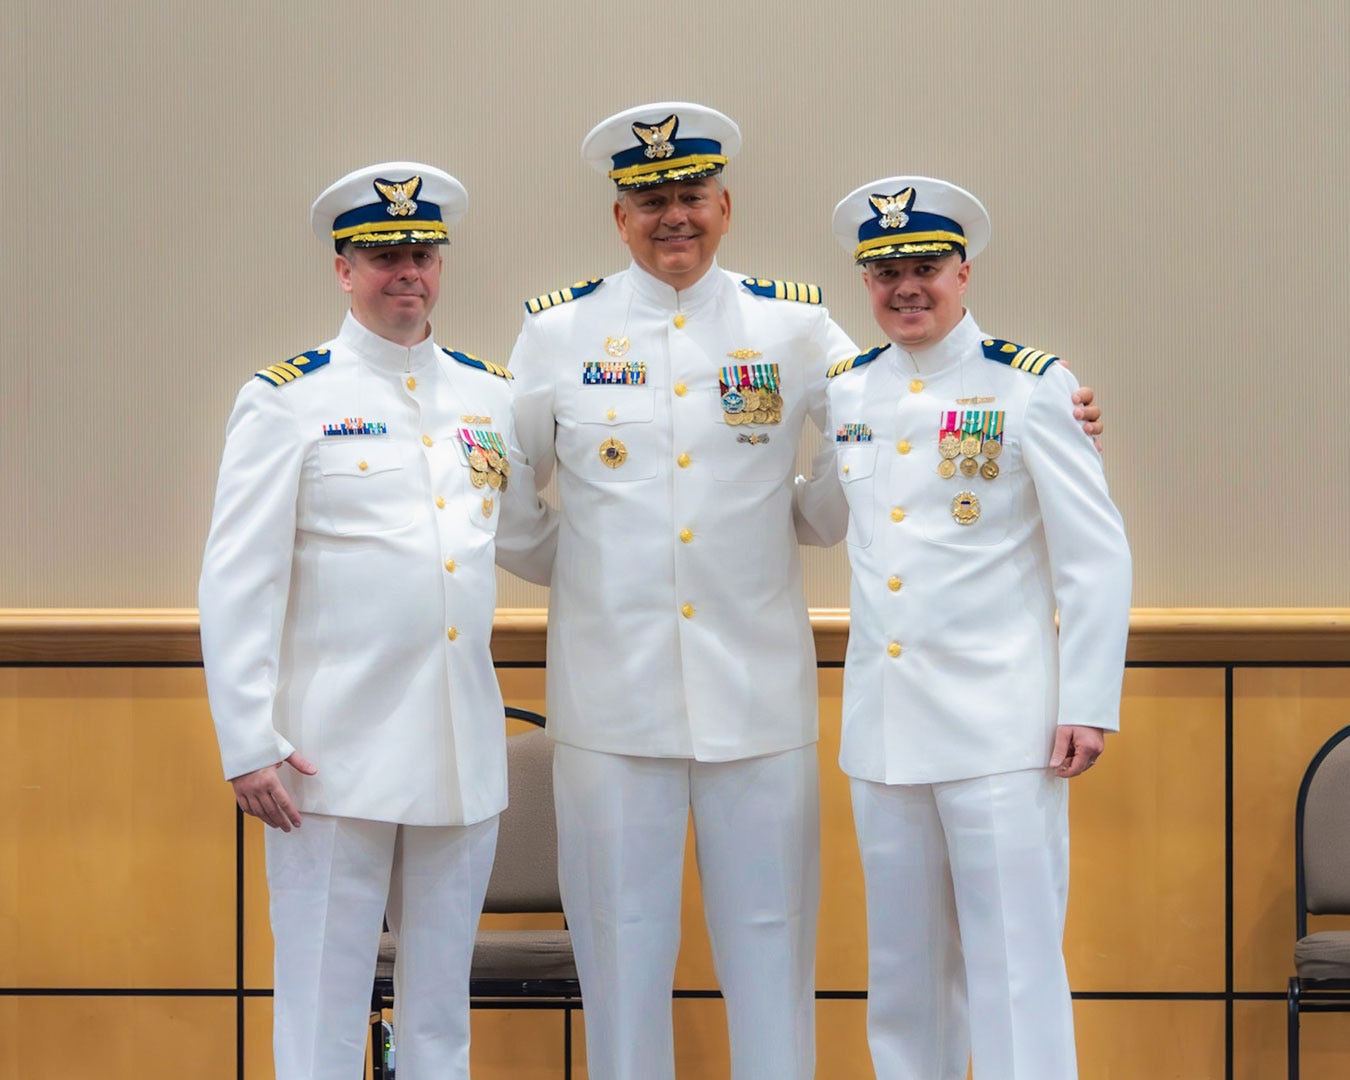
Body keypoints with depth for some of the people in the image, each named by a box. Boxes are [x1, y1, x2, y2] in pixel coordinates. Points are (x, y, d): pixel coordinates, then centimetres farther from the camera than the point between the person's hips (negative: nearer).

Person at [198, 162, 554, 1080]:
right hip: (336, 756, -4)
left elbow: (533, 543, 20)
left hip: (464, 752, 4)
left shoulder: (491, 395, 11)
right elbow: (237, 581, -7)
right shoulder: (288, 401, -3)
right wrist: (248, 747, -12)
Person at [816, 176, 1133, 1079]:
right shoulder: (846, 391, 9)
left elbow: (1096, 555, -5)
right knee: (903, 968, 12)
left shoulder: (1031, 387, -5)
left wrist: (1090, 706, -9)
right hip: (882, 727, 5)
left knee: (1013, 968, -3)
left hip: (999, 728, -5)